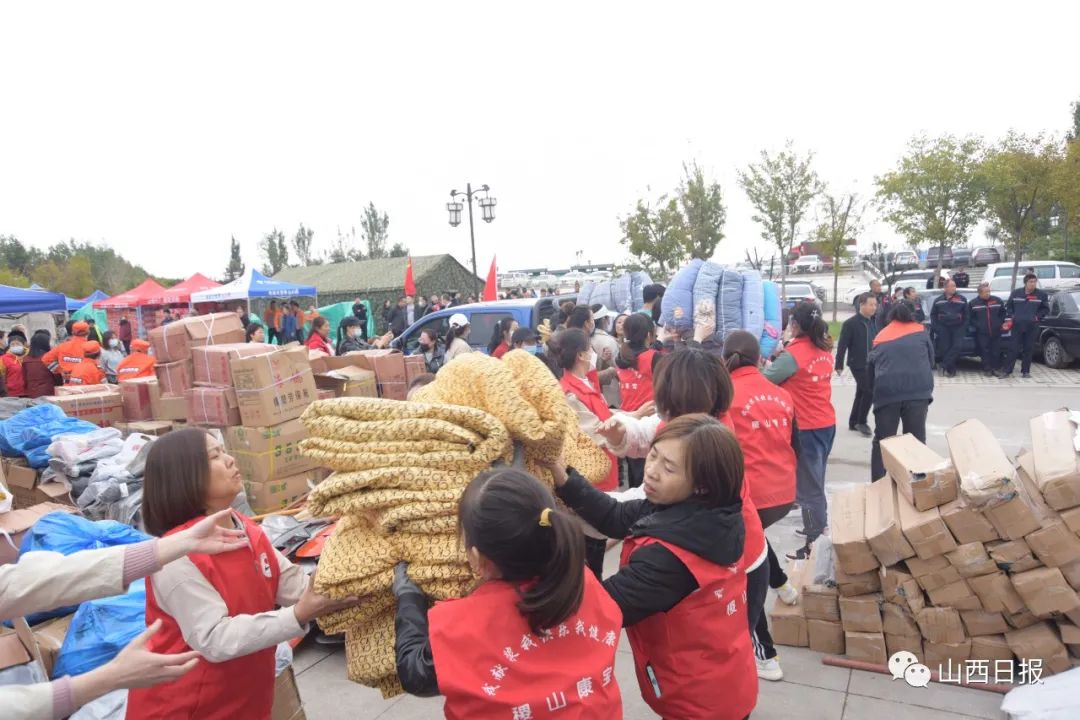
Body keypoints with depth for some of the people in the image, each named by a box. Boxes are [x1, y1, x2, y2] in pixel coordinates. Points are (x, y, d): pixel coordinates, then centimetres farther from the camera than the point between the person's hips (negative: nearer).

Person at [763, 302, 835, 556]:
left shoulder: (793, 353, -18)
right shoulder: (824, 350, 5)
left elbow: (767, 378, -11)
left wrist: (772, 361, 7)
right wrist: (781, 358, 4)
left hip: (806, 427, -7)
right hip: (827, 423, 7)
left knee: (808, 484, 1)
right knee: (816, 480, 20)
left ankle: (816, 544, 6)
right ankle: (819, 527, 31)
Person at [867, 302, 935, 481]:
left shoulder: (880, 339, 20)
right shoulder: (920, 332, 16)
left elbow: (871, 367, 19)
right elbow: (931, 361, 17)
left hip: (886, 393, 1)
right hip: (918, 390, -1)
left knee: (882, 441, 6)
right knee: (916, 440, 7)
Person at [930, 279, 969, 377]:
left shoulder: (962, 299, 4)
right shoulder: (938, 300, 7)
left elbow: (966, 315, 4)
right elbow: (933, 315, 9)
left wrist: (964, 328, -5)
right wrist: (935, 328, 0)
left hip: (958, 328, 0)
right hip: (943, 328, 1)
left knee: (958, 346, -15)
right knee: (944, 348, -2)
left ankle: (946, 365, -9)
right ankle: (951, 369, 7)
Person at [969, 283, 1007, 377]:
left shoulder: (997, 300, 5)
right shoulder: (973, 303, 0)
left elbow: (1003, 313, 14)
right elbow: (970, 317, 5)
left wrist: (1000, 323, 3)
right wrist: (977, 325, -6)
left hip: (996, 332, 2)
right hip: (982, 333, -2)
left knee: (996, 351, 5)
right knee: (985, 351, -2)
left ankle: (995, 368, 15)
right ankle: (987, 369, 5)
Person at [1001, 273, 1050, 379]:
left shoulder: (1042, 294, 2)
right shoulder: (1016, 293, 3)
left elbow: (1046, 309, 9)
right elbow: (1008, 306, 14)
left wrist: (1037, 316, -5)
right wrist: (1012, 316, 1)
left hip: (1032, 326, 0)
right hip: (1017, 325, 0)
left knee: (1028, 349, 5)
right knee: (1013, 348, -2)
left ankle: (1025, 371, 14)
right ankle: (1006, 371, 1)